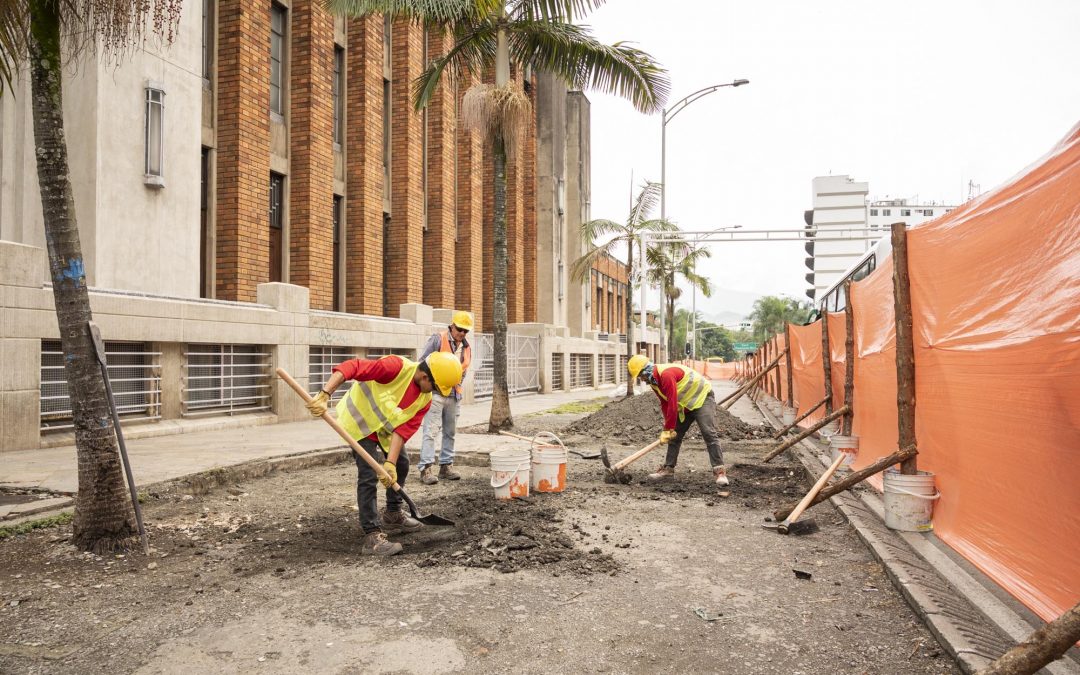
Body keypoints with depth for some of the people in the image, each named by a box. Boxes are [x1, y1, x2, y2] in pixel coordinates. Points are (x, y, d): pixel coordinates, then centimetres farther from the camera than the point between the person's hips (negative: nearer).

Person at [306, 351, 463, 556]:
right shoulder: (397, 367, -31)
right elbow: (350, 367, -36)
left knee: (401, 464, 18)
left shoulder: (425, 400, -10)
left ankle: (392, 516, 38)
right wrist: (324, 395, -43)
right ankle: (372, 536, -11)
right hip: (359, 421, -8)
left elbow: (403, 430, -15)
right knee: (369, 475, -15)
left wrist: (390, 463, -25)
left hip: (384, 428, 8)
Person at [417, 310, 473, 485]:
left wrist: (457, 386, 11)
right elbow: (423, 363, -8)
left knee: (450, 432, 11)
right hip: (435, 392, -7)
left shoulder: (466, 347, 11)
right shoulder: (438, 339, -8)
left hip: (454, 395, 7)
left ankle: (446, 466, 20)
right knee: (431, 431, -9)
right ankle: (426, 468, -9)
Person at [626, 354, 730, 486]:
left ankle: (719, 472, -19)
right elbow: (665, 405, 4)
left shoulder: (666, 374, -30)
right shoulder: (653, 381, 1)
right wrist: (668, 428, -5)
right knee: (674, 437, 10)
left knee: (709, 434, -18)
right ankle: (668, 470, 17)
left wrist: (668, 429, -24)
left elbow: (672, 404, -30)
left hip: (702, 398, -10)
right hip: (685, 405, 10)